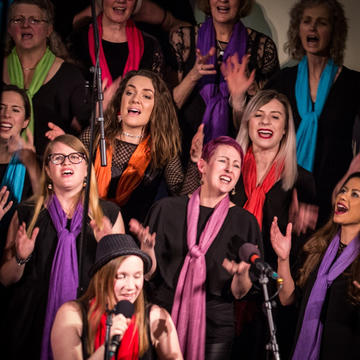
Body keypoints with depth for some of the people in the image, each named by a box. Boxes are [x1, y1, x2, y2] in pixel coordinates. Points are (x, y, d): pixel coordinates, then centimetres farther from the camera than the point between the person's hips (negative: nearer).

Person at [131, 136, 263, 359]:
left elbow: (239, 293, 0)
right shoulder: (167, 209, 3)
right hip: (163, 318, 0)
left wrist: (242, 274, -20)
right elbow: (149, 274, 2)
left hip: (215, 325, 0)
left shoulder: (244, 222, 2)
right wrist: (147, 246, -16)